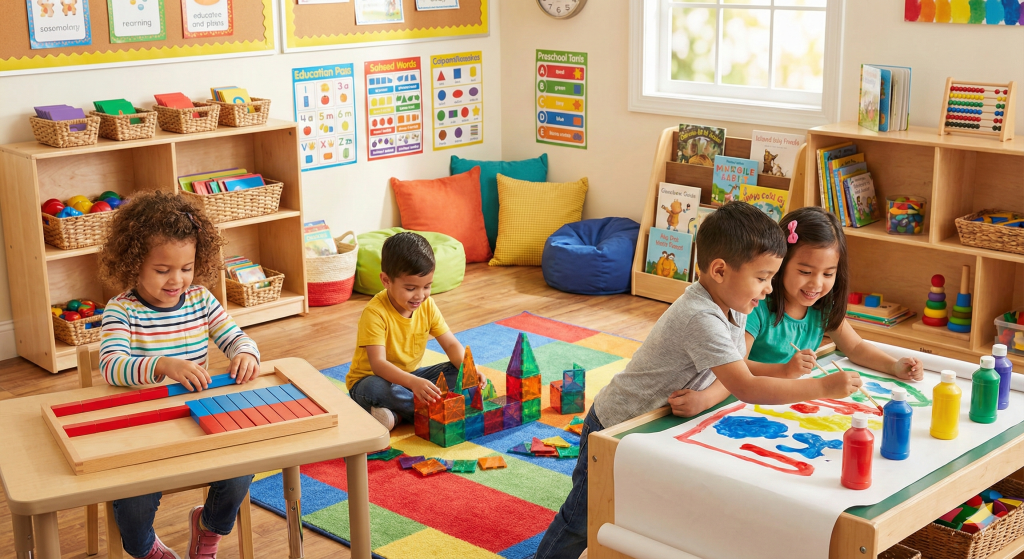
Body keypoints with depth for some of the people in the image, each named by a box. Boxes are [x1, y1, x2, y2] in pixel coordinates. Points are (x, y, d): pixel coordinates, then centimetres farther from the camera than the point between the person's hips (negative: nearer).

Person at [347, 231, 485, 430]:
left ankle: (398, 415, -21)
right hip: (371, 379, -6)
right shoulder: (375, 313, -26)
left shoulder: (427, 306, -6)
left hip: (410, 376, 6)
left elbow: (451, 344, -3)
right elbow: (378, 364, -34)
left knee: (458, 373, -12)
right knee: (377, 389, -40)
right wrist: (414, 383, -51)